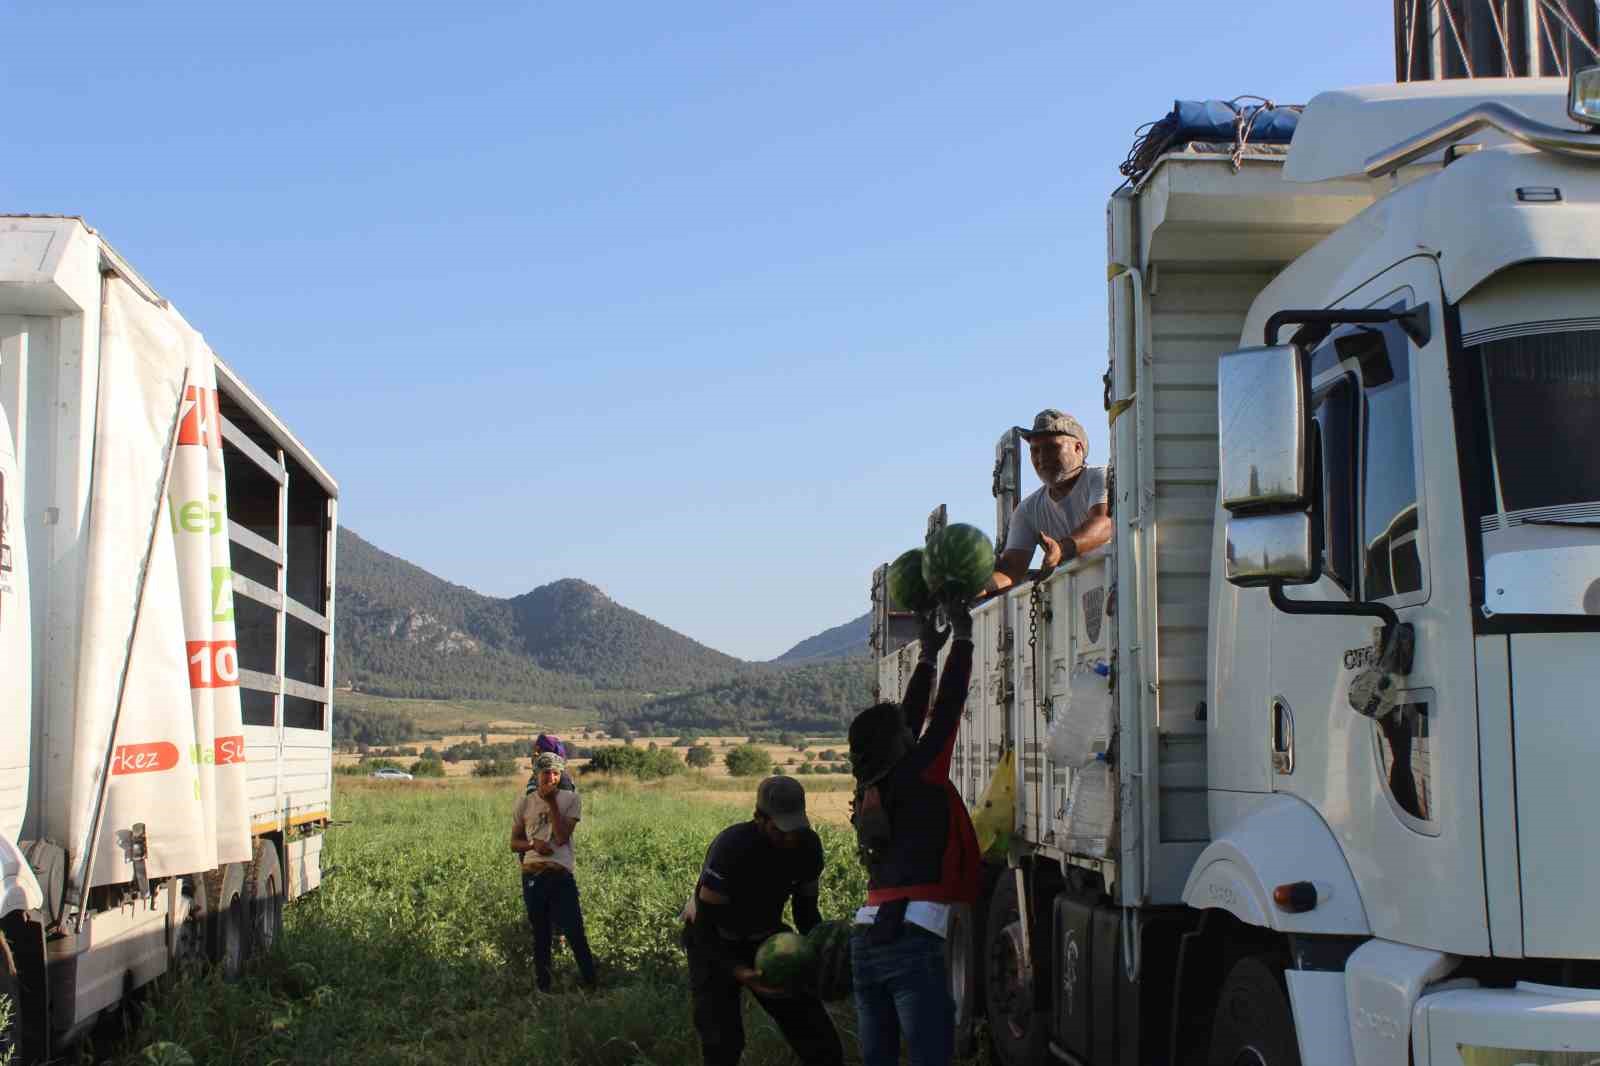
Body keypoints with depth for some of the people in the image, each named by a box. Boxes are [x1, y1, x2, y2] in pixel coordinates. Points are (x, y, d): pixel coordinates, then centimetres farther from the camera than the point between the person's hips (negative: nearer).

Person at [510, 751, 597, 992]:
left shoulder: (570, 799, 0)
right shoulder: (525, 802, 6)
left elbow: (561, 837, -11)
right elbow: (514, 843, 10)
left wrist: (551, 802, -12)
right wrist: (533, 844, -11)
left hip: (562, 874, -2)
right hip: (532, 875, 2)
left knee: (574, 931, -7)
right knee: (540, 933, 11)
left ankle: (589, 981, 6)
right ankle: (543, 985, 20)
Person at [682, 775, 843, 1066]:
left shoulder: (808, 844, -18)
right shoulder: (730, 849, -34)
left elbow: (807, 911, -2)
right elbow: (704, 930, -29)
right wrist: (742, 975, -42)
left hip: (765, 938, 5)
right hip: (713, 944, -5)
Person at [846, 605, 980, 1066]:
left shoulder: (870, 789, 16)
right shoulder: (916, 777, -2)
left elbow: (910, 719, 26)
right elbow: (948, 708, 4)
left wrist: (928, 653, 33)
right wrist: (962, 637, 14)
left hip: (865, 941, 8)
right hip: (910, 941, -8)